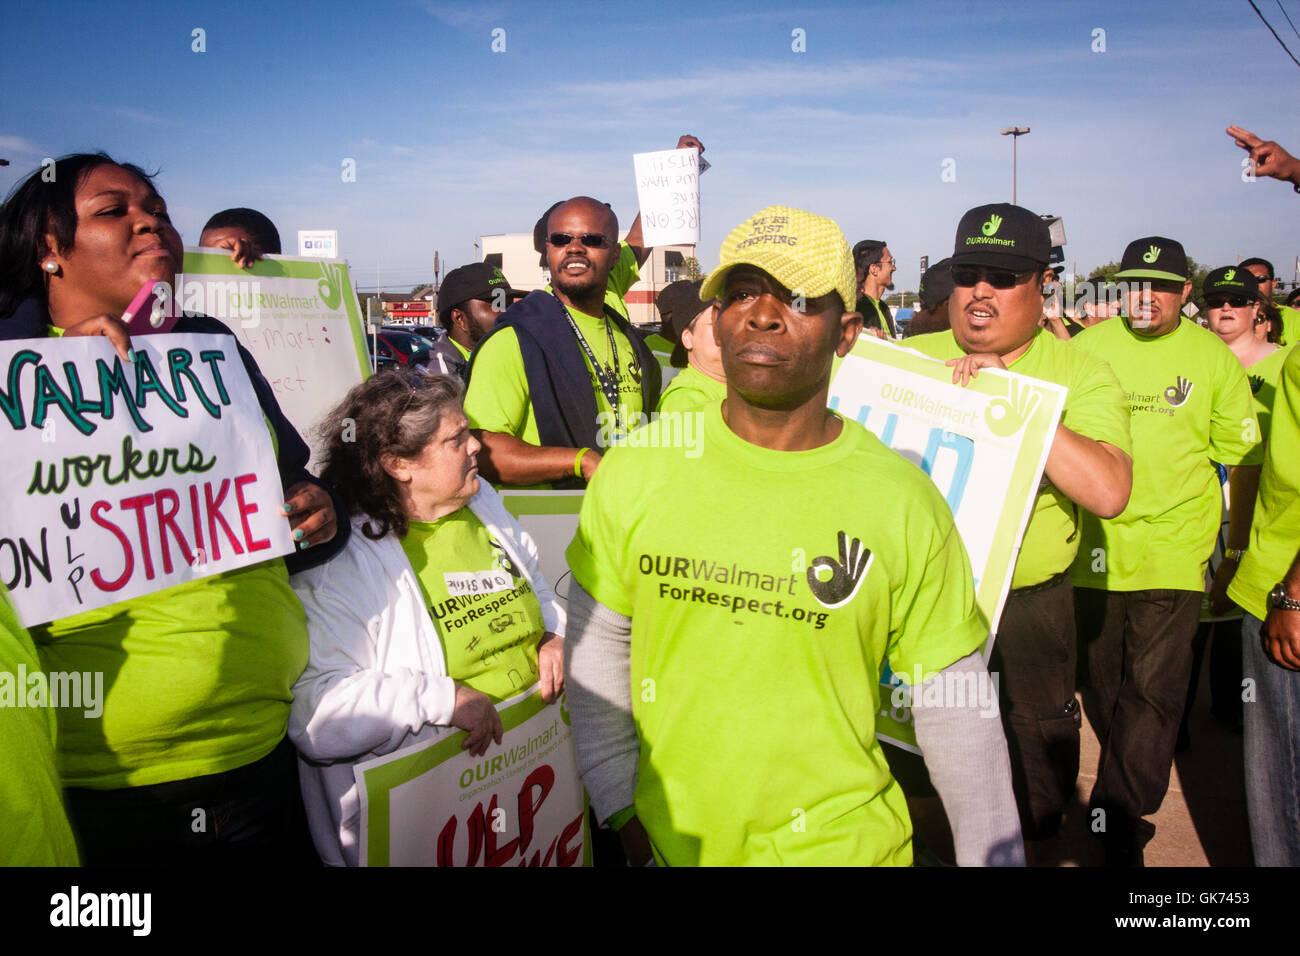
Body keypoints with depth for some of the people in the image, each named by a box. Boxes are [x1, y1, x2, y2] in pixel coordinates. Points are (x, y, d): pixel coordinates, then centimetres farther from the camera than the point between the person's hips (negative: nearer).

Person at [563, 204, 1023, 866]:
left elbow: (953, 708, -5)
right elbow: (597, 647, 0)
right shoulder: (635, 469, -9)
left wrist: (991, 855, -2)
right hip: (668, 839, 2)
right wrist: (622, 809, -1)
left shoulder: (903, 501, -12)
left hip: (840, 842, -1)